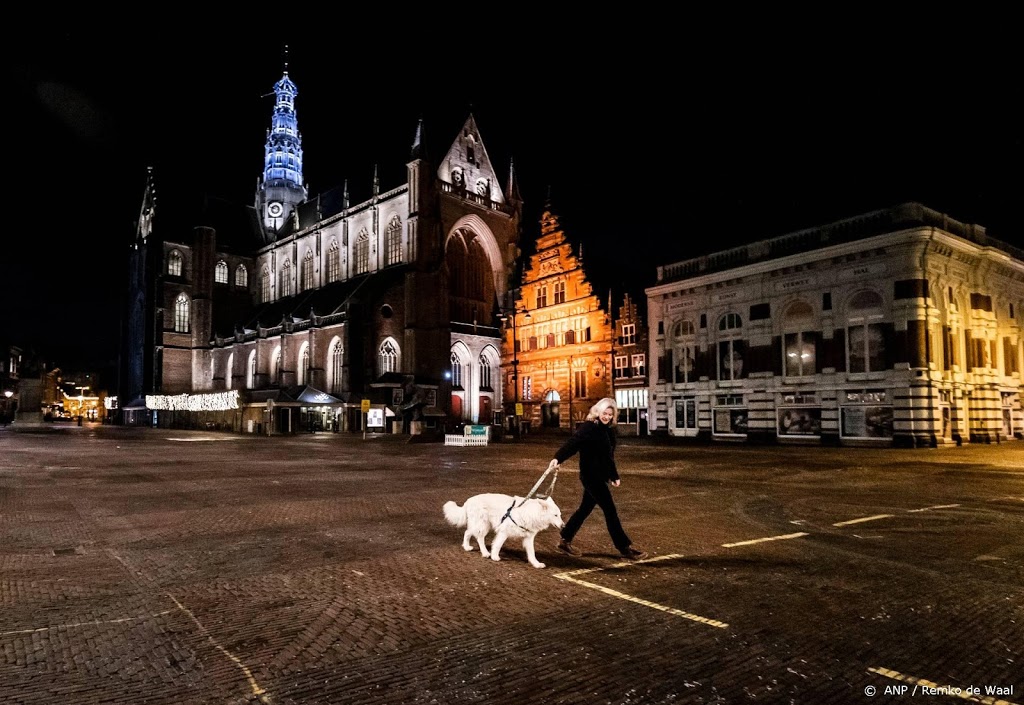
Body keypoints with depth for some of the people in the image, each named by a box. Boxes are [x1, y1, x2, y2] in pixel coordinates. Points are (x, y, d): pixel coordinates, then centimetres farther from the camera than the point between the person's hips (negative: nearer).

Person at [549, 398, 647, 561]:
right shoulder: (588, 427, -15)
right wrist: (558, 458, -44)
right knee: (610, 510, -6)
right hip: (591, 475, -9)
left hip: (600, 476, 9)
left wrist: (614, 476, 21)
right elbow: (572, 443, -29)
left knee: (585, 508, 15)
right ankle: (626, 548, 1)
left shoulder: (608, 430, 11)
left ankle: (565, 541, 27)